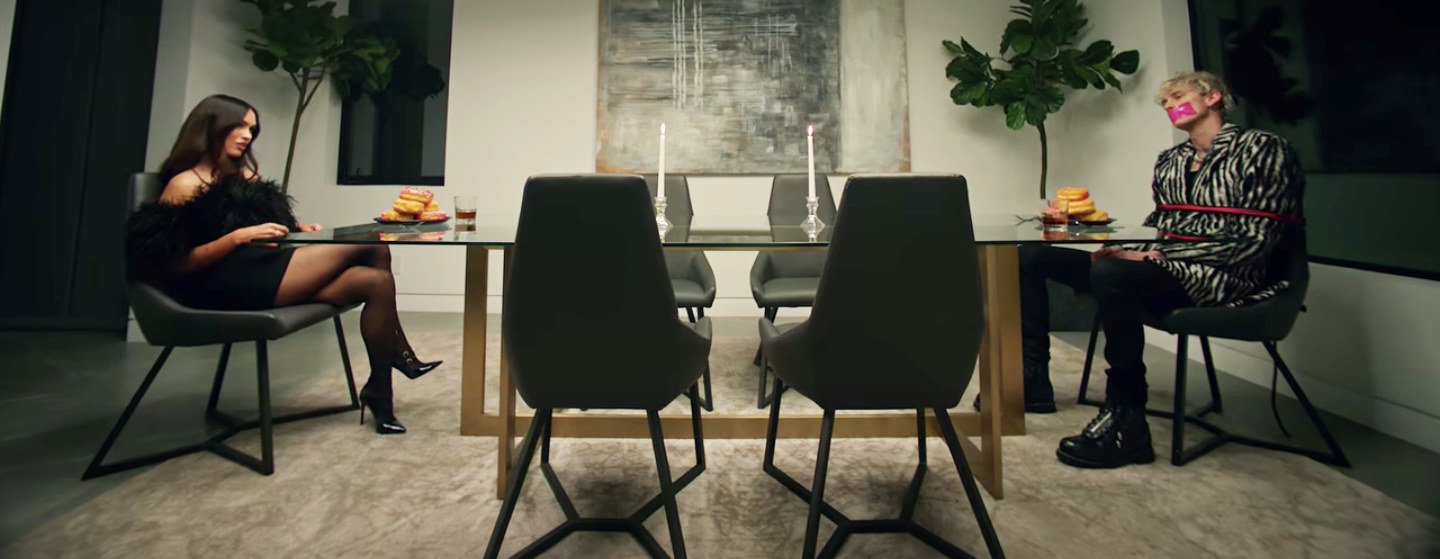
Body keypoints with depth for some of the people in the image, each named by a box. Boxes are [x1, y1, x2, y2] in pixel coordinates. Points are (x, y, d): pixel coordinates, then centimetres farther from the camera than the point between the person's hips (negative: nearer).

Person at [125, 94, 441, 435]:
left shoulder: (245, 175, 22)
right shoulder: (185, 185, -1)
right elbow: (177, 264, -9)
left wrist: (295, 229, 6)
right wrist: (239, 236, -21)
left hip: (265, 272, 8)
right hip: (230, 287, -8)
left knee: (376, 282, -17)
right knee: (372, 246, -17)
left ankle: (379, 393, -13)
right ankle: (400, 356, -7)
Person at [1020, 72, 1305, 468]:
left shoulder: (1261, 149, 1)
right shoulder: (1169, 162, 20)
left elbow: (1254, 240, -9)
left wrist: (1159, 257, -18)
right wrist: (1126, 251, -3)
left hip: (1220, 278, -7)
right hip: (1160, 268, 7)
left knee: (1109, 273, -38)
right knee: (1031, 256, -5)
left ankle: (1126, 425, -26)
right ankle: (1032, 381, -6)